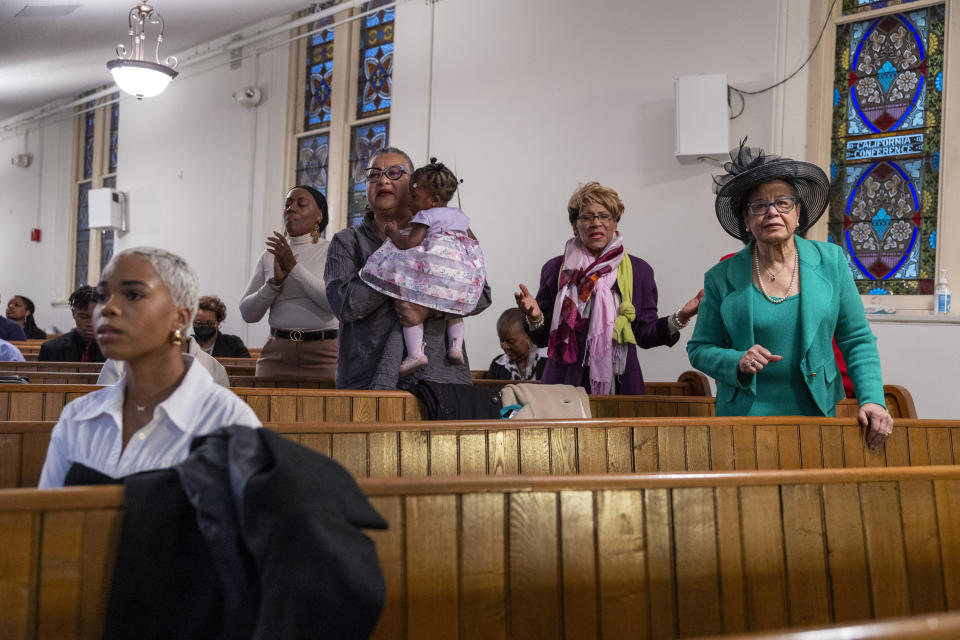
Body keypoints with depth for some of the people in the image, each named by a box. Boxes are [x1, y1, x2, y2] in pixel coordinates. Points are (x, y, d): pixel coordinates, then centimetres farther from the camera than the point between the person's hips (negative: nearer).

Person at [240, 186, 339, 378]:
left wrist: (294, 268, -15)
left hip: (322, 355, -3)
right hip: (276, 354, 3)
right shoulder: (269, 256, 12)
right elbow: (248, 313, 7)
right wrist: (275, 281, -9)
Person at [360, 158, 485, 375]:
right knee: (454, 308, 29)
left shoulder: (425, 217, -5)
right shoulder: (459, 215, 19)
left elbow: (409, 244, -15)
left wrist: (392, 232, 1)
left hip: (433, 274, -7)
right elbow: (473, 242, 28)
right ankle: (456, 345, 13)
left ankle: (415, 352, -17)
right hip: (462, 278, 8)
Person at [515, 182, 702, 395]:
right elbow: (543, 338, 6)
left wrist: (679, 319, -7)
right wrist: (535, 318, -14)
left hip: (621, 386, 1)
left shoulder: (639, 271, 8)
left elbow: (645, 335, 7)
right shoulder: (555, 269, 6)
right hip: (565, 385, -1)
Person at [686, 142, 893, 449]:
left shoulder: (831, 262, 1)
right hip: (744, 418, -1)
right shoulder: (721, 278, -1)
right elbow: (700, 349, 5)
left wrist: (872, 399, -8)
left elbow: (857, 341, 4)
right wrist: (737, 362, -15)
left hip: (816, 414, 1)